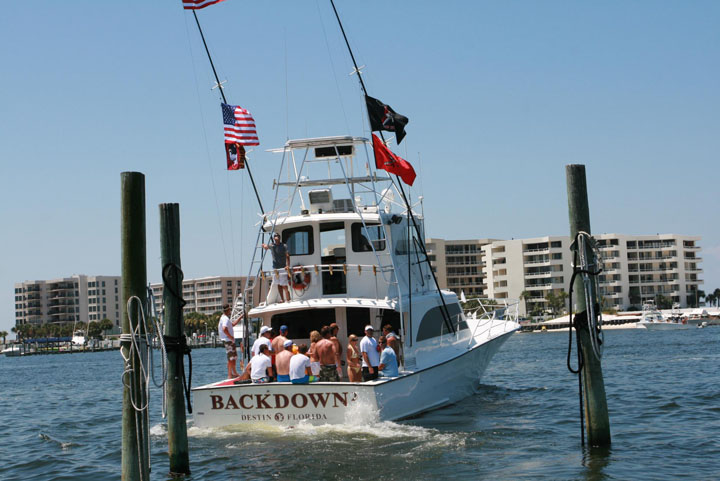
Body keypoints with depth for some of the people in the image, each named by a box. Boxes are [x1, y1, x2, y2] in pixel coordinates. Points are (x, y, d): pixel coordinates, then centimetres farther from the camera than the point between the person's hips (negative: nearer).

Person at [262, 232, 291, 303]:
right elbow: (265, 246, 0)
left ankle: (288, 300, -9)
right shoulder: (271, 245, 9)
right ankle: (282, 299, 18)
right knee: (279, 285, 10)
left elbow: (287, 256, -8)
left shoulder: (284, 246, -3)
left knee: (284, 286, -9)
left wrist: (288, 265, -21)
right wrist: (265, 246, -24)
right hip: (275, 268, 5)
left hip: (283, 268, -5)